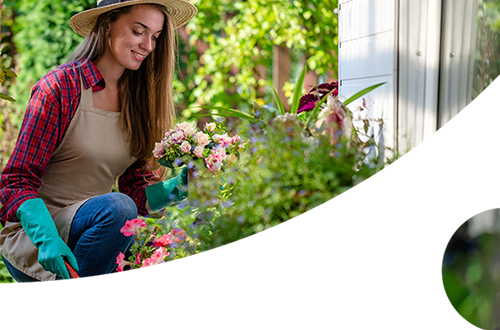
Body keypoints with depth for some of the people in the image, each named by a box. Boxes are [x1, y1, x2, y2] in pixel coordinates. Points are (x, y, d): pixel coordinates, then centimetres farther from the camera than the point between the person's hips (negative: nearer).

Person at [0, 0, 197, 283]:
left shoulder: (137, 100, 7)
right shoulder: (60, 88, -11)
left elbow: (136, 192, 8)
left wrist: (177, 187, -12)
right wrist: (47, 238, -29)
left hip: (92, 223, 6)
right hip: (32, 235, -6)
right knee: (116, 207, -33)